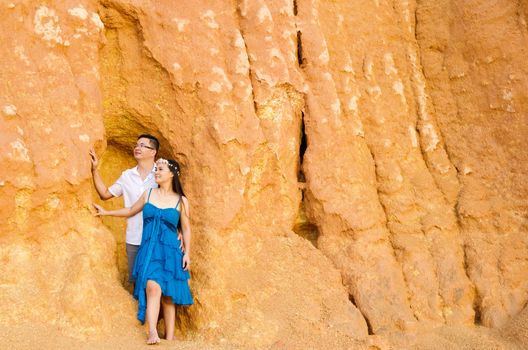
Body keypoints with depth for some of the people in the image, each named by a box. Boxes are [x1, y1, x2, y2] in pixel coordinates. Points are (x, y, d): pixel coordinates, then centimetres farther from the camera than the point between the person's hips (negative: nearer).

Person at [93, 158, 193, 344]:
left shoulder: (181, 201, 4)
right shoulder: (148, 193, 10)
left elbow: (186, 229, 7)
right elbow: (131, 211, 24)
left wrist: (186, 253, 0)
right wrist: (107, 212, 28)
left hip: (170, 252, -1)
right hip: (149, 250, 1)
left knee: (168, 296, 0)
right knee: (153, 287, -21)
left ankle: (169, 337, 6)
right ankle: (152, 333, -28)